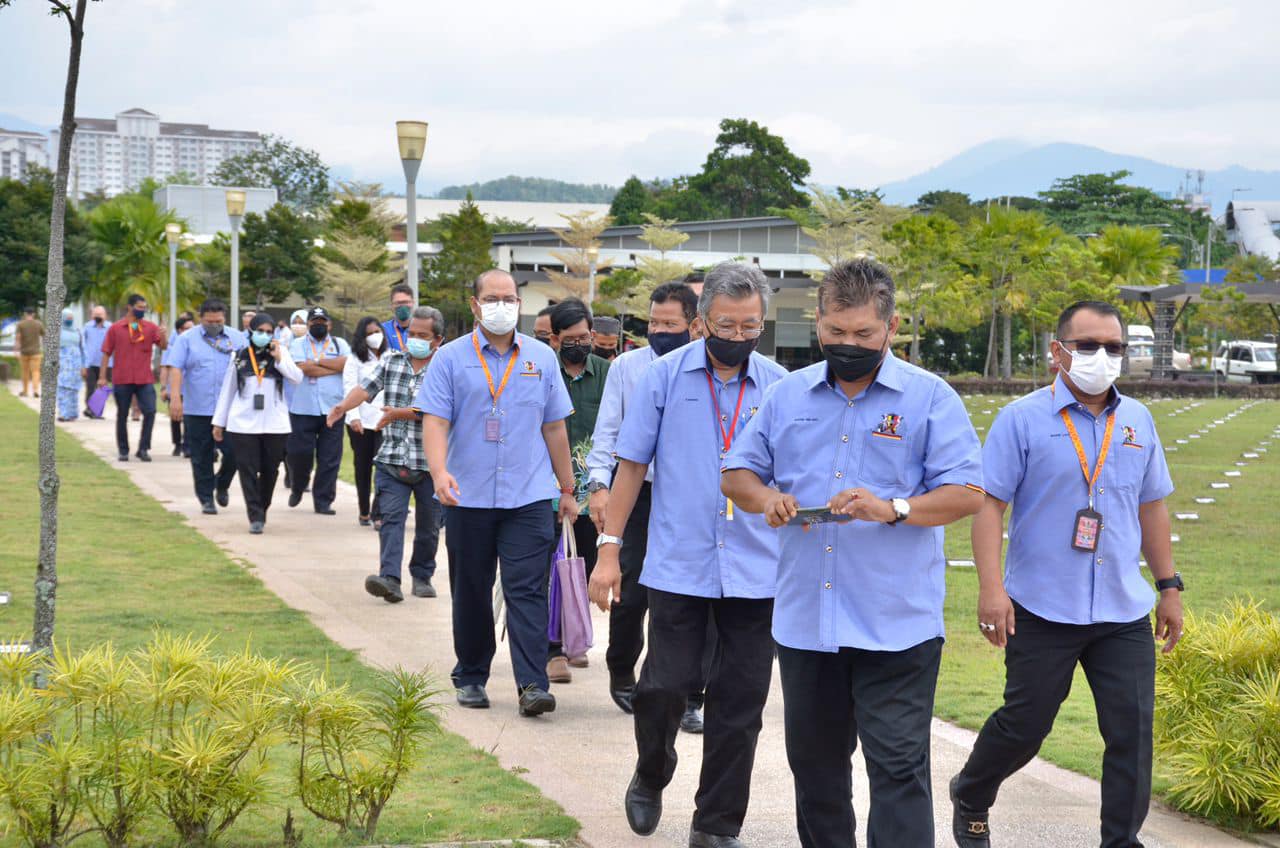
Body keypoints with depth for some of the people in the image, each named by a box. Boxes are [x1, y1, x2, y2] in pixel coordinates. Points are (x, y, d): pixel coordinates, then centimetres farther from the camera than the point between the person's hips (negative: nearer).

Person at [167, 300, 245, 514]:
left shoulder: (237, 338, 8)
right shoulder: (187, 339, 0)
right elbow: (175, 368, -7)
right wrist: (175, 398, -18)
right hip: (197, 409, -1)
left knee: (233, 452, -5)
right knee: (201, 457, 4)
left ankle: (222, 485, 22)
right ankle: (206, 499, 14)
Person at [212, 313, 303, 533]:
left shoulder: (281, 352, 7)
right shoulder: (240, 356, 8)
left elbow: (297, 378, -5)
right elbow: (227, 389, 13)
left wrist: (279, 358, -13)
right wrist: (219, 421, 12)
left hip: (275, 423, 0)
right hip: (243, 423, 0)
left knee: (269, 470, 6)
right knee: (247, 470, -6)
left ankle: (262, 511, 24)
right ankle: (255, 517, -5)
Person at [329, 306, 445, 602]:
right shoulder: (390, 361, 9)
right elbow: (366, 387, -3)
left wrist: (398, 413, -25)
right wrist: (345, 406, -22)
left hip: (430, 463, -2)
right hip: (392, 459, 2)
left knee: (428, 525, 9)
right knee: (392, 516, -12)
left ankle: (422, 576, 26)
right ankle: (389, 579, -21)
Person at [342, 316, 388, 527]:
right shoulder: (355, 359, 4)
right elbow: (350, 388, -5)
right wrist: (354, 416, -17)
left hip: (385, 420, 0)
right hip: (361, 422, 0)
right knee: (363, 467, 9)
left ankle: (378, 513, -14)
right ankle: (364, 512, 20)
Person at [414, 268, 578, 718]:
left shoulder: (541, 358, 9)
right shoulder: (451, 358, 2)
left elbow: (554, 427, 13)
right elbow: (435, 420, -5)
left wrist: (567, 490, 13)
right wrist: (439, 471, -22)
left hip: (528, 497, 0)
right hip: (468, 496, 0)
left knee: (527, 589, -8)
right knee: (471, 592, 9)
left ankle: (532, 684, -12)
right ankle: (471, 677, 22)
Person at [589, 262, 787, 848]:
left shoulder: (780, 387, 4)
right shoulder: (665, 377, 0)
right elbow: (631, 465, 4)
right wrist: (609, 550, 0)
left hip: (756, 572, 1)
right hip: (678, 567, -1)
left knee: (740, 703, 4)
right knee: (664, 687, -1)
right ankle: (650, 779, 30)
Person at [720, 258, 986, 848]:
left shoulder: (930, 398, -2)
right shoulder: (789, 395, 10)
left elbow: (967, 492, -7)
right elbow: (738, 473, 15)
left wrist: (893, 509, -23)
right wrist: (765, 497, -8)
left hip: (895, 624, -4)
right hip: (805, 621, 5)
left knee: (898, 766, -8)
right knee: (814, 761, 15)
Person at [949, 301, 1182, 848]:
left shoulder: (1137, 421, 10)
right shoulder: (1023, 419, -5)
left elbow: (1152, 508, 17)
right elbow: (989, 504, -8)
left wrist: (1169, 586, 15)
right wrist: (991, 588, -17)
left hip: (1124, 613, 4)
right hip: (1043, 610, -4)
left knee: (1132, 731, -1)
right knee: (1024, 725, 6)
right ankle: (970, 799, 33)